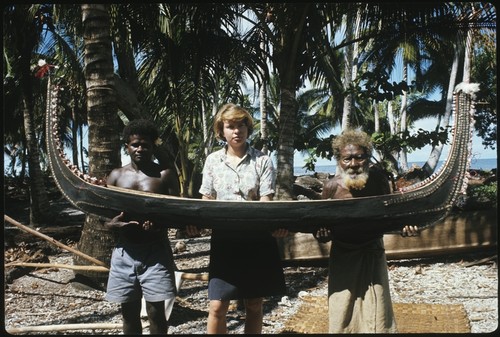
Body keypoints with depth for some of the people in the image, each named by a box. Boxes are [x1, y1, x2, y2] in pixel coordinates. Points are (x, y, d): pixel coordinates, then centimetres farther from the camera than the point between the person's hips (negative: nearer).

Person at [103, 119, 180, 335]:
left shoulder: (166, 175, 0)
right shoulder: (116, 176, 7)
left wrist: (160, 223, -24)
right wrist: (117, 223, -16)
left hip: (156, 252, -3)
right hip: (124, 253, 3)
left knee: (156, 312, 0)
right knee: (129, 313, 11)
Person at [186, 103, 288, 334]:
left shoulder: (262, 161, -1)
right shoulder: (213, 161, 5)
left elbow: (265, 201, -6)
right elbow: (207, 200, 7)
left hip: (257, 238, -1)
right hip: (224, 238, 1)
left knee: (254, 305, 11)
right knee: (217, 307, -3)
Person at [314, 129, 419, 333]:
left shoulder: (378, 179, -9)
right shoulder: (331, 187, -11)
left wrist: (403, 228, -16)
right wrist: (321, 234, -25)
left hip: (372, 253, 1)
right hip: (342, 256, 0)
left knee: (375, 312, 6)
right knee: (343, 314, 7)